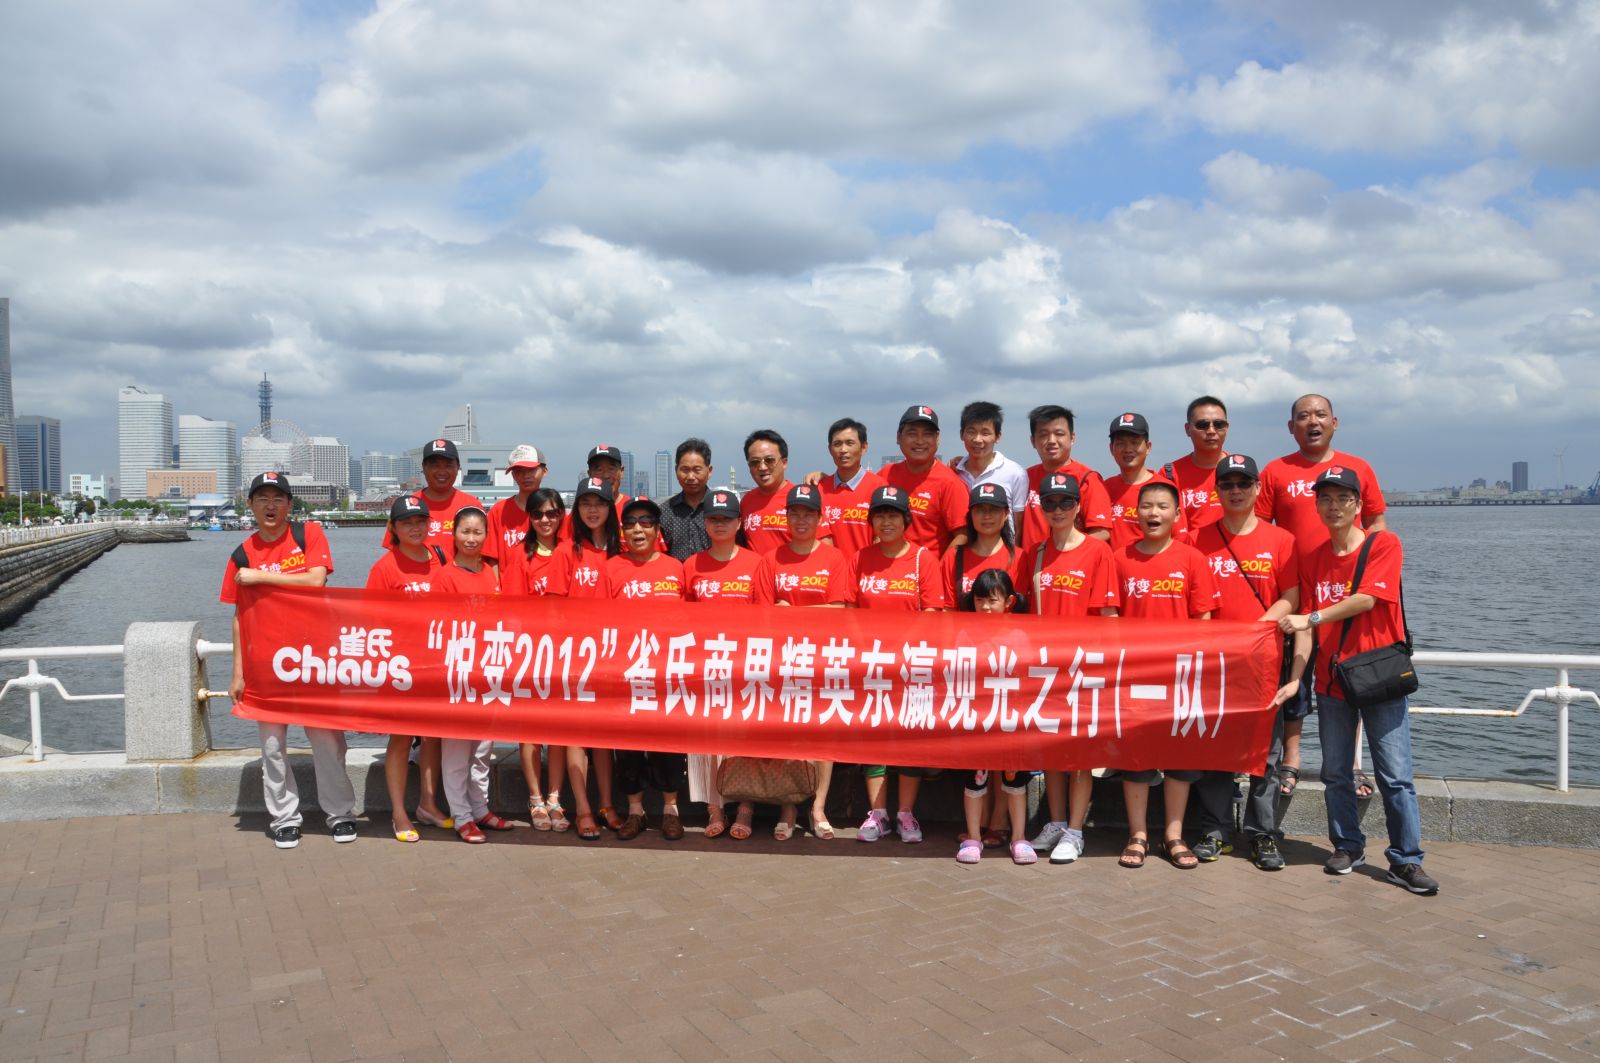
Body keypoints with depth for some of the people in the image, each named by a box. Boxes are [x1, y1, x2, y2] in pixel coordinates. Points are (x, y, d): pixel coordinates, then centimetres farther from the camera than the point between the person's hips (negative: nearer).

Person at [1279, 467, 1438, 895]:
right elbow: (1306, 626, 5)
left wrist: (1312, 618, -18)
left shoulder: (1384, 544, -5)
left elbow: (1367, 599, -18)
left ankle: (1406, 860, 6)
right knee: (1336, 773, 11)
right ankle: (1348, 847, 25)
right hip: (1331, 679, 4)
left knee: (1396, 775, -2)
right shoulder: (1312, 558, 7)